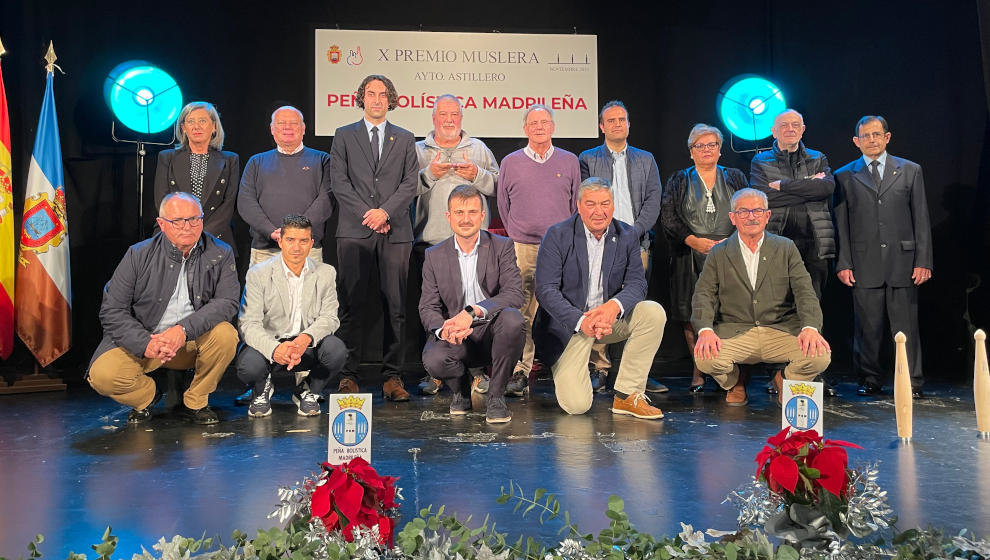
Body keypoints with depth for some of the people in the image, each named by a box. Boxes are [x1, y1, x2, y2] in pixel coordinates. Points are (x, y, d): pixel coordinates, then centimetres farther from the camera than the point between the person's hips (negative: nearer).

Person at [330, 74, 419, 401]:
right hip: (354, 230, -1)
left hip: (395, 230, 1)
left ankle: (392, 376, 5)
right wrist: (367, 214, -8)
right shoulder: (344, 136, 14)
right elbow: (339, 182, 4)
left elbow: (410, 183, 6)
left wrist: (385, 211, -9)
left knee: (395, 306, -1)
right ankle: (348, 375, 6)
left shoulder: (405, 139, 16)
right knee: (352, 304, -1)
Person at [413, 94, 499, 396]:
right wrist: (429, 174, -9)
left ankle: (477, 370, 8)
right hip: (430, 241, 0)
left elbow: (500, 186, 10)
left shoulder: (479, 149, 17)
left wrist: (477, 175, -7)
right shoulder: (418, 150, 14)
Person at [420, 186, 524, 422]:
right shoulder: (435, 256, 4)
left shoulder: (502, 247, -1)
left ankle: (496, 396, -13)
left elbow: (514, 294, -15)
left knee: (511, 318, -34)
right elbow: (428, 307, 0)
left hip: (493, 332, -1)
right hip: (456, 340, 1)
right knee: (433, 360, -31)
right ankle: (461, 390, 8)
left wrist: (473, 312, -31)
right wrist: (444, 329, -25)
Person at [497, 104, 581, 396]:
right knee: (522, 314, -4)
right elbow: (503, 205, 16)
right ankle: (520, 373, 3)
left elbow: (576, 204, 15)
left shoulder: (569, 161, 9)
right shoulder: (510, 162, 8)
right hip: (522, 250, 0)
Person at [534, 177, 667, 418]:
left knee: (653, 312, -24)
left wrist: (615, 306, -29)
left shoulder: (627, 236, 0)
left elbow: (637, 283, -6)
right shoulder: (557, 236, -10)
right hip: (568, 323, -4)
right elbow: (546, 290, -16)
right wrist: (581, 321, -31)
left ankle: (627, 395, -12)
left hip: (609, 318, 4)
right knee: (576, 405, -17)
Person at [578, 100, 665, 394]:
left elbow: (653, 201, 8)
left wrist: (633, 232, -6)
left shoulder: (646, 160, 18)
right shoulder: (587, 159, 12)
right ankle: (599, 370, 2)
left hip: (637, 243, 2)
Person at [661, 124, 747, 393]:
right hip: (690, 257, 0)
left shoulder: (735, 178, 15)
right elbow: (667, 217, 2)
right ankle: (698, 371, 6)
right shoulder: (679, 181, 11)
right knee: (692, 314, -3)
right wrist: (694, 240, -11)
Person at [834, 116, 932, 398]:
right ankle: (870, 380, 16)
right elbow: (841, 224, 6)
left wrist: (923, 261, 0)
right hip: (864, 263, 0)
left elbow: (921, 219, 7)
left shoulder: (910, 171, 10)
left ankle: (912, 383, 13)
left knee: (906, 326, 3)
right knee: (867, 327, 3)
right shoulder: (844, 176, 8)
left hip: (902, 260, 0)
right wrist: (843, 264, -2)